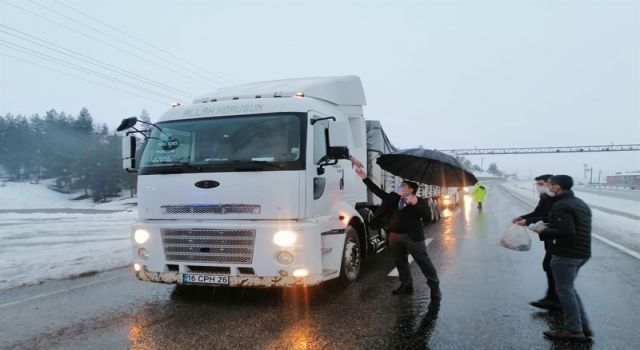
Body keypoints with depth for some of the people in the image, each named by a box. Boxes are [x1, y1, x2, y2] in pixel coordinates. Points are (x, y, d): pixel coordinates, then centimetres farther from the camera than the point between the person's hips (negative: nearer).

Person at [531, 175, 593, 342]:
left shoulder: (560, 206, -17)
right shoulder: (581, 203, 15)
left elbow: (567, 231, -26)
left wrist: (544, 231, -13)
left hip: (566, 254, -10)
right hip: (582, 252, 10)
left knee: (564, 290, 0)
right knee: (569, 288, 20)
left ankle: (574, 331, 5)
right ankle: (584, 326, 21)